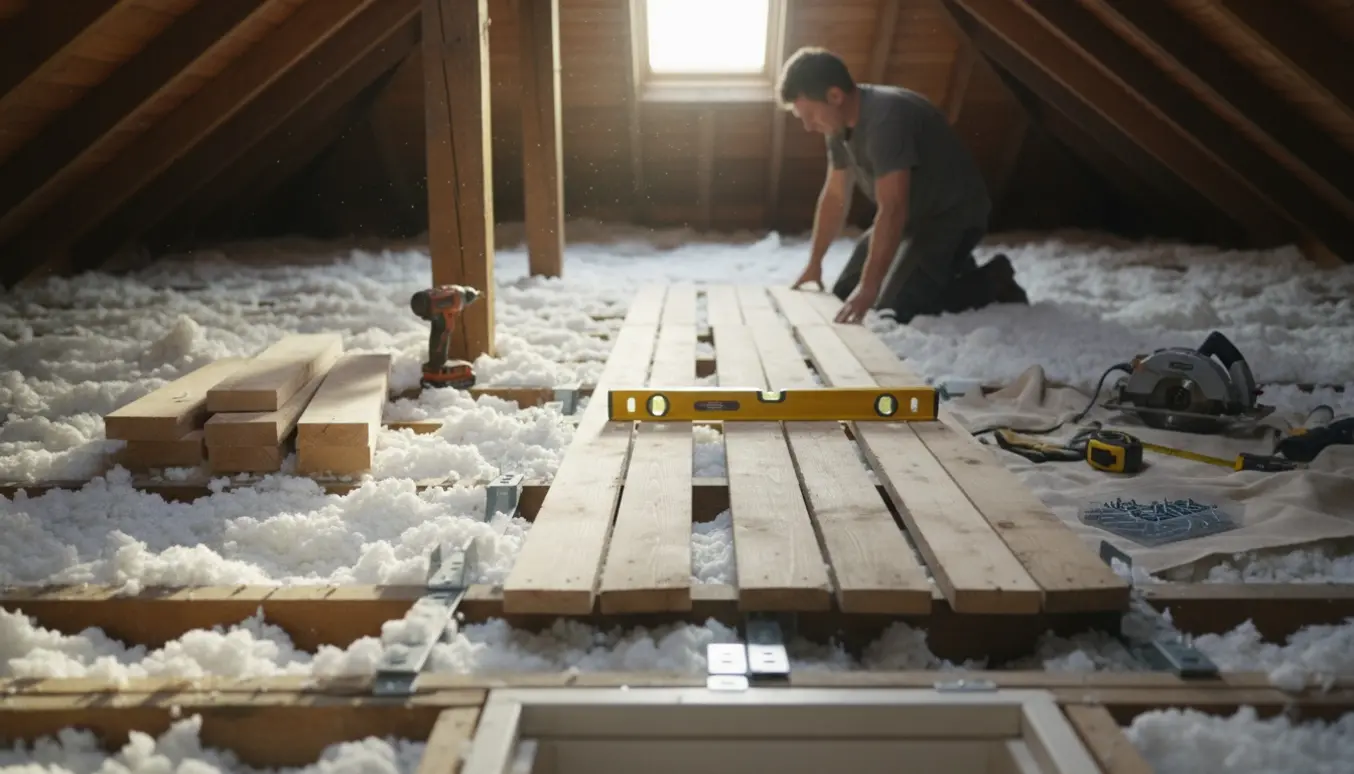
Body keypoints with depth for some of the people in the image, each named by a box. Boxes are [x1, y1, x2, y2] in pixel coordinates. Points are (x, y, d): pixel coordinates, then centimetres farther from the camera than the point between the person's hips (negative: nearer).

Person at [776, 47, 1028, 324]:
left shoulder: (886, 118, -31)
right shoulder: (841, 121, -2)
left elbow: (892, 210, -37)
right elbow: (835, 196, 8)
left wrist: (868, 288, -41)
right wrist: (814, 265, 10)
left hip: (952, 216, -9)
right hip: (912, 216, 9)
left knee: (894, 310, -22)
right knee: (843, 295, 7)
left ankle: (991, 281, 0)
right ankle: (944, 269, 20)